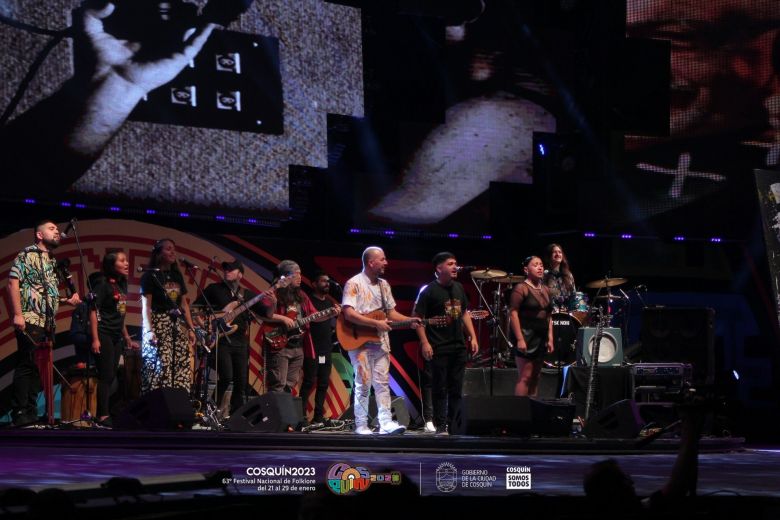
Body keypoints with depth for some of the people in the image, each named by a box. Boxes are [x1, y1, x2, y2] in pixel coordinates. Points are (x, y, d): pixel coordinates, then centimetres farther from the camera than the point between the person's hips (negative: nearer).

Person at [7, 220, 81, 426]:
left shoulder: (53, 262, 20)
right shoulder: (28, 254, -3)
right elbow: (13, 282, -12)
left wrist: (67, 300, 9)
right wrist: (17, 314, -20)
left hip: (48, 323, 8)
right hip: (30, 320, -8)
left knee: (39, 368, 8)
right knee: (27, 365, -8)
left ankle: (31, 413, 12)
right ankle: (20, 413, -5)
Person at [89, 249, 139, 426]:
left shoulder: (122, 285, 13)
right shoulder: (103, 283, -10)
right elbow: (93, 311, -14)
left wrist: (127, 338, 21)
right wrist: (95, 339, -21)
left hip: (116, 337, 8)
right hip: (103, 335, -8)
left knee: (110, 377, 8)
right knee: (106, 376, -8)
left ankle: (101, 413, 13)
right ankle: (103, 416, -7)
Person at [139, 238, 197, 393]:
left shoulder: (177, 276, 16)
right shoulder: (150, 276, -2)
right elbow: (146, 305, -9)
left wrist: (191, 328, 10)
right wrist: (149, 331, -20)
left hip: (178, 326, 6)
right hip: (159, 325, -6)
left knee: (181, 370, -2)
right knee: (159, 369, -14)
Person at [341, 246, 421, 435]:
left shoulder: (384, 285, 14)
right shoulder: (354, 284, -9)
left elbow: (391, 313, 16)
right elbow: (349, 314, -19)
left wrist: (410, 321, -1)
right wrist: (376, 323, -21)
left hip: (380, 342, 6)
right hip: (360, 342, -6)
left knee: (383, 383, 2)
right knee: (364, 384, -4)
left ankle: (386, 423, 0)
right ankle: (361, 426, 1)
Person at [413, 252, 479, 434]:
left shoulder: (459, 288, 12)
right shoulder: (428, 291, -9)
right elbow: (418, 318, -10)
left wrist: (473, 337, 13)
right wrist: (424, 343, -17)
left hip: (459, 346, 6)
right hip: (439, 349, -6)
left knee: (456, 389, 8)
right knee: (440, 389, -2)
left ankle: (454, 425, 15)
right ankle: (440, 426, 3)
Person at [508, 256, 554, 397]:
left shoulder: (545, 290, 16)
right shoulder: (521, 289, -8)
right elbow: (513, 313, -14)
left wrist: (550, 339, 12)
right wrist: (520, 339, -19)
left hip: (541, 338, 8)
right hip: (526, 336, -8)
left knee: (535, 377, 9)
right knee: (525, 377, -11)